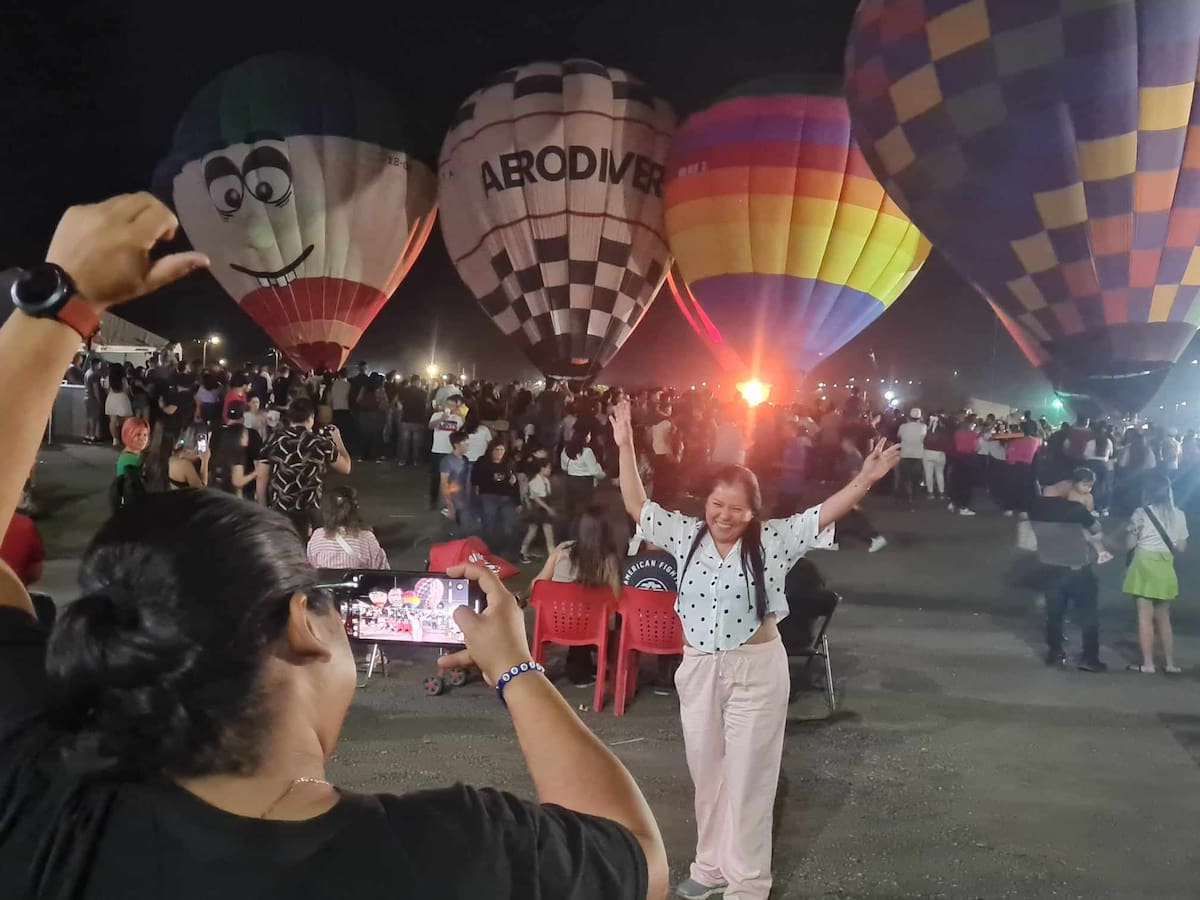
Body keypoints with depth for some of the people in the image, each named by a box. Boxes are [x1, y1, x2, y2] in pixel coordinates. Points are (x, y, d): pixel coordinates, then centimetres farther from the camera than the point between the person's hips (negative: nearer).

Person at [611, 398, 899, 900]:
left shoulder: (773, 541, -9)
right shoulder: (686, 535, 0)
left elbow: (825, 513, -15)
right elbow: (636, 505, 3)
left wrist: (866, 478, -29)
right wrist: (626, 447, -4)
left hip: (756, 670, -3)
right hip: (698, 669, 4)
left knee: (748, 775, 7)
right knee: (706, 771, 17)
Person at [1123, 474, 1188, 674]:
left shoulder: (1141, 513, -9)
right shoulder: (1178, 515, 2)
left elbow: (1130, 544, -5)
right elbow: (1181, 547, 6)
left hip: (1144, 567, -4)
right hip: (1166, 569, 4)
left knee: (1145, 617, 1)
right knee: (1163, 618, 15)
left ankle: (1148, 664, 1)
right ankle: (1170, 663, 17)